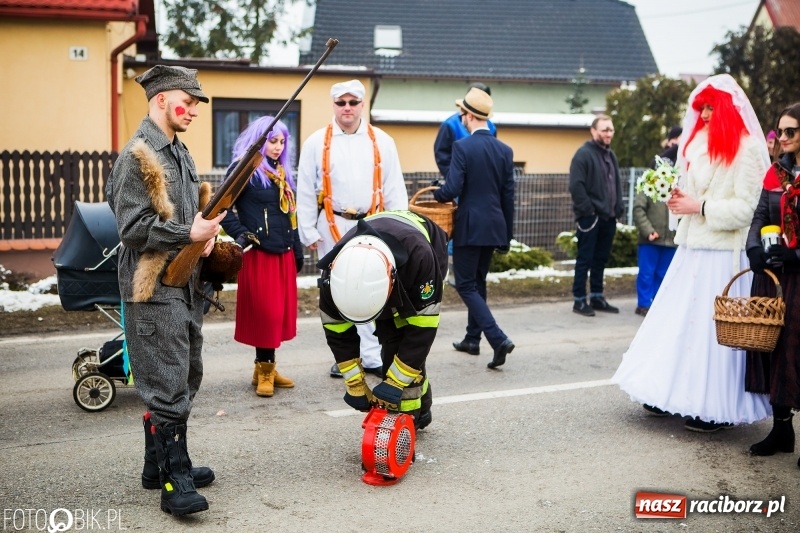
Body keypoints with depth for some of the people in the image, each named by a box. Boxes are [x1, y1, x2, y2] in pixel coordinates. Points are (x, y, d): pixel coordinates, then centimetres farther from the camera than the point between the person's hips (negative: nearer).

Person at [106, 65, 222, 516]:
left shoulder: (180, 152, 17)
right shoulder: (137, 156, -11)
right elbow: (133, 226, -18)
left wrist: (207, 230, 4)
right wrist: (189, 233, -21)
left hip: (186, 285, 9)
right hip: (156, 289, -9)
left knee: (183, 379, 15)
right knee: (168, 385, -8)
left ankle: (160, 464, 27)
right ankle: (174, 482, -2)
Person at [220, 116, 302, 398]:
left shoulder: (283, 173, 17)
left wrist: (297, 251, 19)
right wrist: (240, 233, -24)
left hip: (283, 253, 7)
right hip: (258, 253, -7)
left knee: (281, 311, 8)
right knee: (265, 312, -5)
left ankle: (267, 367, 20)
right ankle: (264, 370, 8)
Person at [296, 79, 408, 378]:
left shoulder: (382, 141, 7)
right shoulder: (317, 142, 3)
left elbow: (394, 188, 5)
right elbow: (305, 191, 3)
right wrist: (309, 232, -1)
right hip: (333, 227, 0)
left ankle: (373, 356, 5)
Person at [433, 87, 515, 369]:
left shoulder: (463, 146, -13)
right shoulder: (505, 150, 4)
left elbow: (452, 189, -19)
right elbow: (508, 196, 7)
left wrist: (435, 193, 4)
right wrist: (507, 235, 14)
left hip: (469, 227, -6)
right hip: (494, 227, 7)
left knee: (466, 285, 1)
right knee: (478, 282, 20)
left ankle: (498, 338, -13)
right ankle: (472, 338, 29)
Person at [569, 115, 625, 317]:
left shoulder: (611, 155, 16)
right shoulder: (584, 154, -10)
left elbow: (617, 184, 21)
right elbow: (576, 186, -18)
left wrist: (618, 208, 11)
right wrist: (587, 210, -18)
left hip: (608, 217, 8)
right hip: (590, 217, -8)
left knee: (601, 259, 13)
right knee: (585, 260, -2)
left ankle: (597, 298, 22)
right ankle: (579, 300, 5)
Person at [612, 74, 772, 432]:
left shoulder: (746, 149, -9)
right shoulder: (699, 143, 13)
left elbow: (746, 209, -14)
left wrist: (699, 207, -15)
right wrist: (679, 200, 3)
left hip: (721, 255, -8)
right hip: (690, 249, 8)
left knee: (712, 325, -3)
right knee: (678, 320, 10)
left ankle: (715, 407, 6)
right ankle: (671, 393, 20)